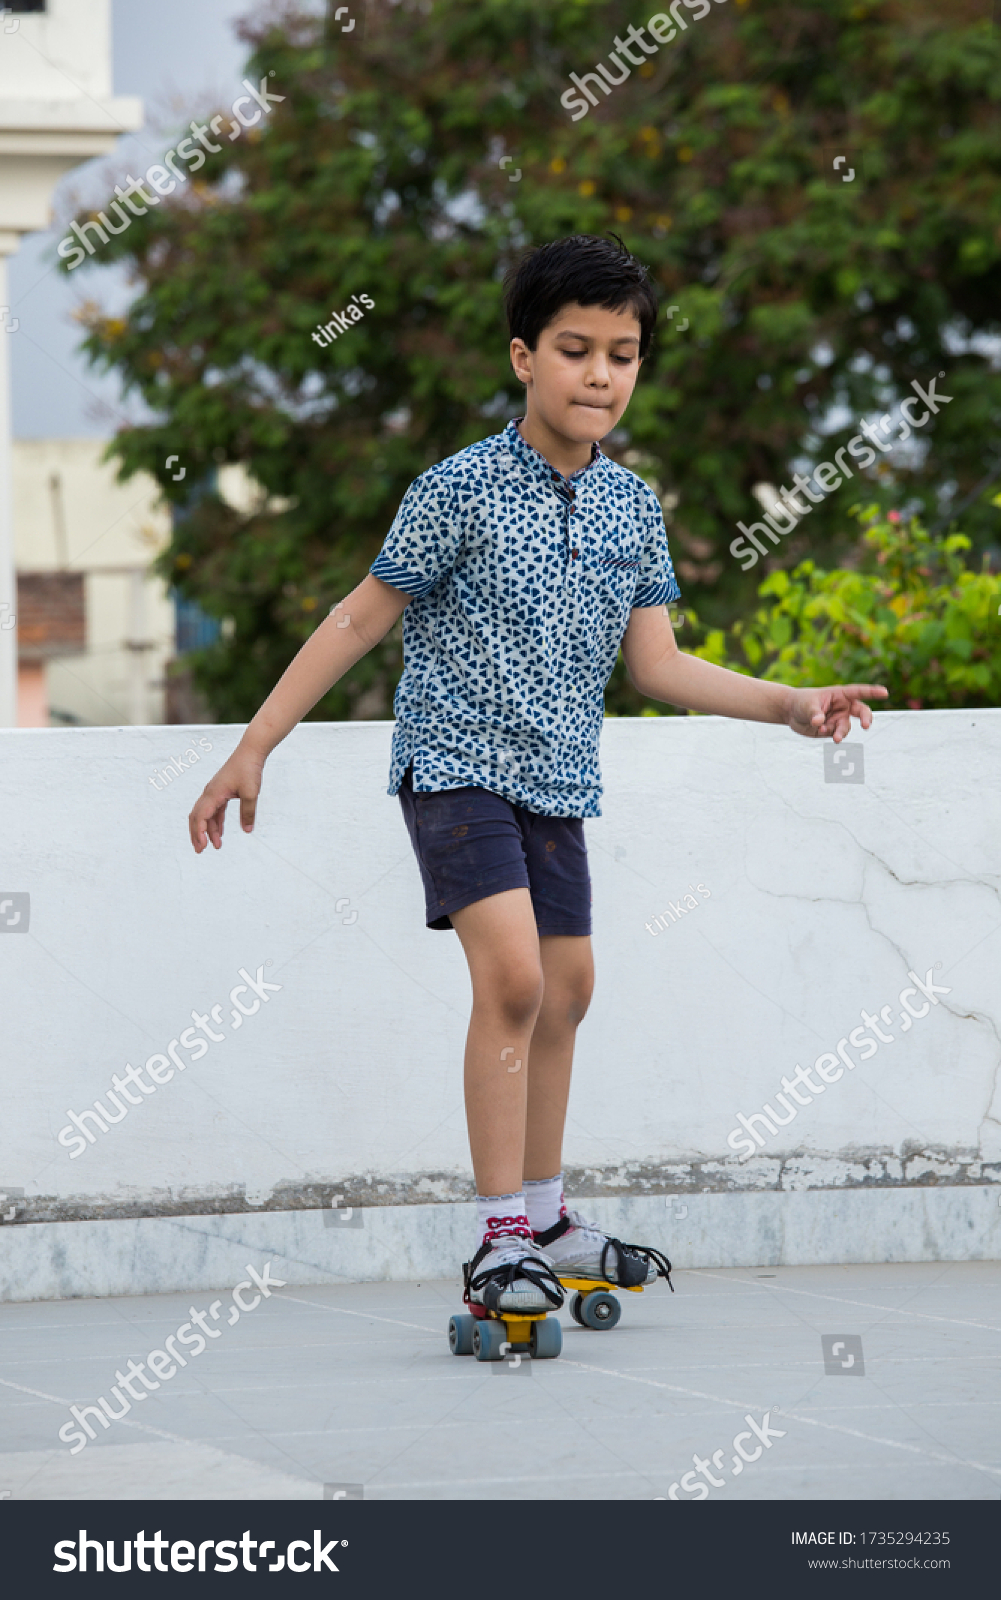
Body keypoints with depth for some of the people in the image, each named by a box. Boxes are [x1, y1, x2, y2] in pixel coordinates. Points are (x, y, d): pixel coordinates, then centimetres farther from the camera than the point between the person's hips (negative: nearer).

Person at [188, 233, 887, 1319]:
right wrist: (252, 750, -7)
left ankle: (544, 1219, 30)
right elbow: (359, 621, -8)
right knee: (513, 976, -20)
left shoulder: (633, 508, 4)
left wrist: (790, 704, -9)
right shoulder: (461, 490, -13)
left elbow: (656, 663, 4)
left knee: (565, 991, 15)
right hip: (456, 762, -7)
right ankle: (499, 1240, -17)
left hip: (556, 779, 7)